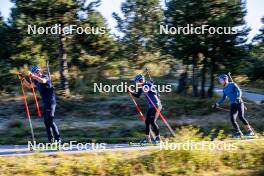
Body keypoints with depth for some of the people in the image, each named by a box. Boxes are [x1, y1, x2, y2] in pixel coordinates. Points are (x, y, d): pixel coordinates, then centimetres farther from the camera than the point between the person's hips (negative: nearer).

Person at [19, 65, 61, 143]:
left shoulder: (45, 76, -11)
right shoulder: (37, 80, 13)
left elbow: (42, 81, -35)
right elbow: (29, 86, 25)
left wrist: (33, 76, -34)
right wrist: (23, 80, 13)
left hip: (51, 102, -9)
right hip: (45, 102, 9)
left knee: (50, 121, -12)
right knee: (46, 121, 7)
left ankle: (58, 138, -8)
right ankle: (51, 139, 12)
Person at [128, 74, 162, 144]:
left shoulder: (149, 84, -17)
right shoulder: (141, 87, 7)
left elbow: (155, 93, -31)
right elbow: (137, 95, 18)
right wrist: (131, 91, 3)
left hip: (156, 105, -9)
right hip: (151, 106, 9)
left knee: (152, 121, -11)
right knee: (147, 121, 7)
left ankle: (158, 137, 2)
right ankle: (147, 138, 16)